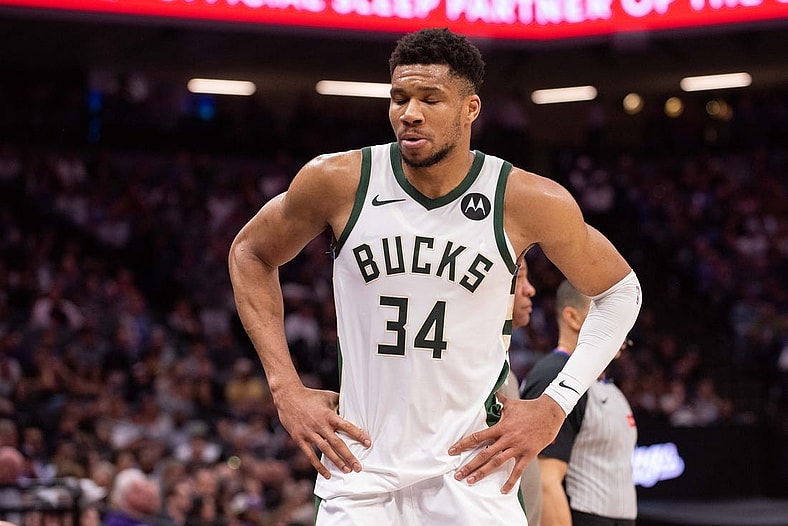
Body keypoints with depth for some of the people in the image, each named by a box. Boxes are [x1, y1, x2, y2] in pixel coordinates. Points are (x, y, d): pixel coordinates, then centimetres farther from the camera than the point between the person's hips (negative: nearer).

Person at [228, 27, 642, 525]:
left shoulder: (528, 201, -8)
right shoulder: (337, 181, -6)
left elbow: (620, 291, 8)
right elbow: (250, 254, 12)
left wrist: (554, 407, -2)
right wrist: (286, 388, 3)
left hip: (471, 477, -1)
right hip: (359, 473, 1)